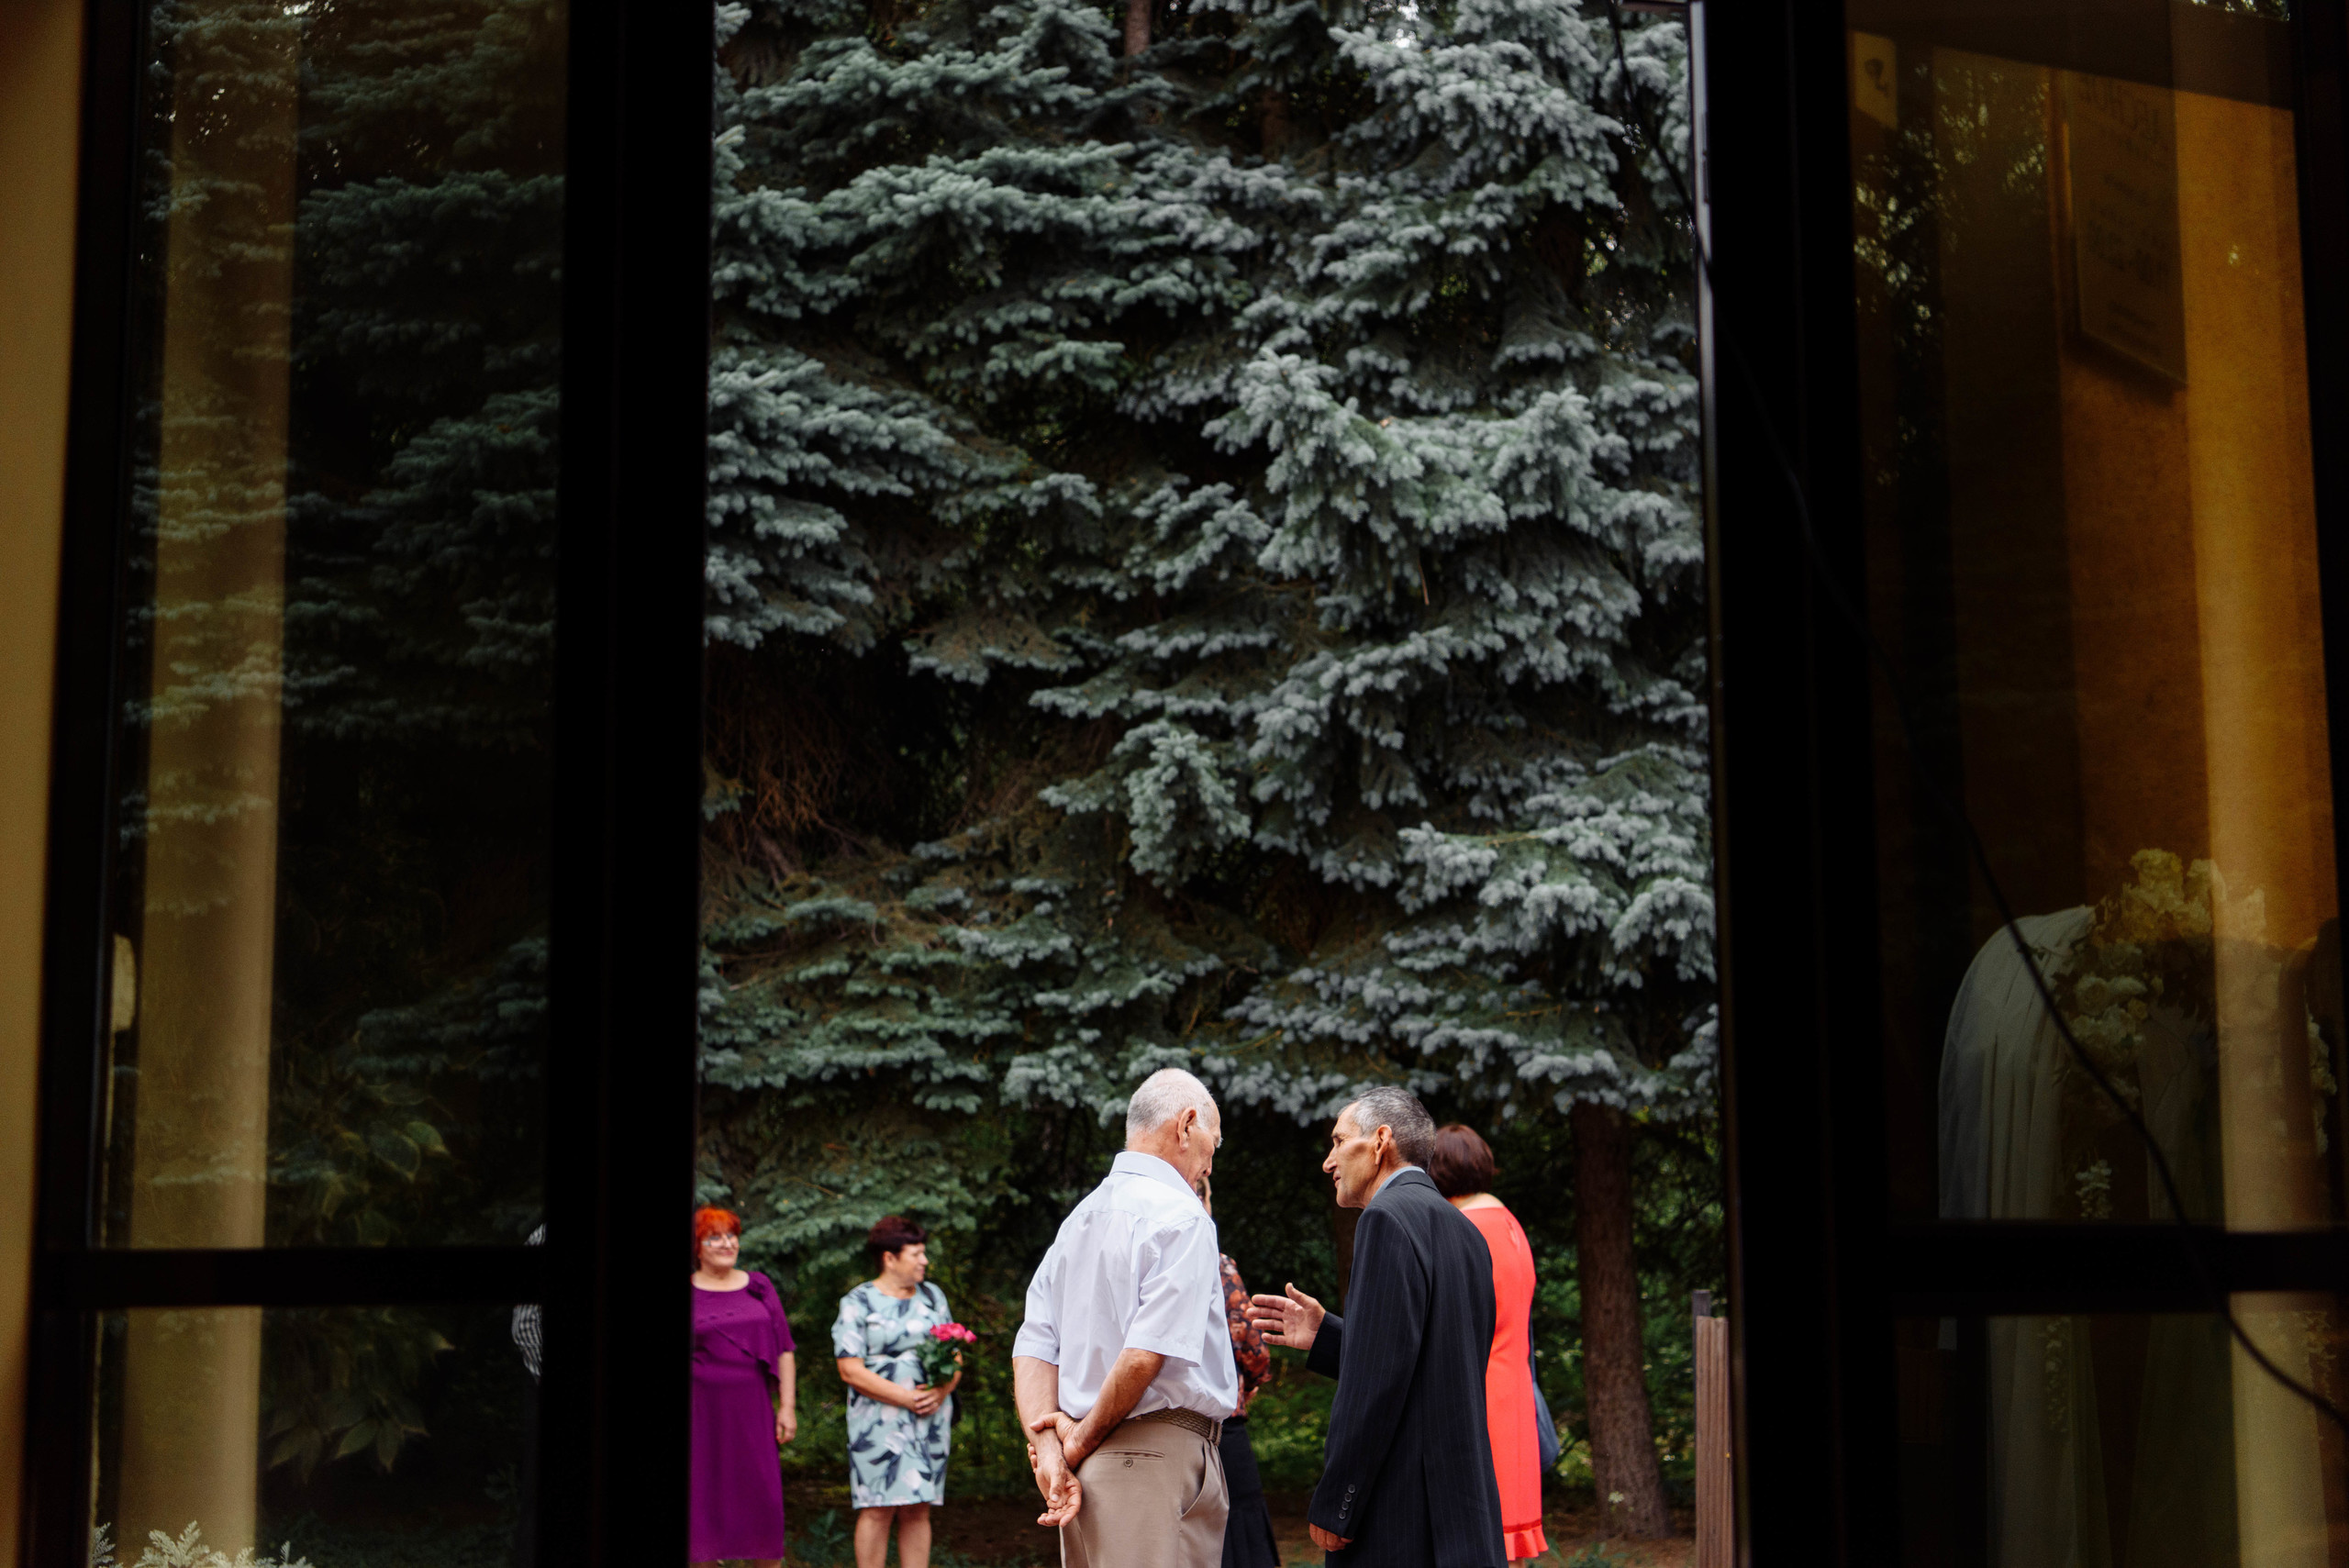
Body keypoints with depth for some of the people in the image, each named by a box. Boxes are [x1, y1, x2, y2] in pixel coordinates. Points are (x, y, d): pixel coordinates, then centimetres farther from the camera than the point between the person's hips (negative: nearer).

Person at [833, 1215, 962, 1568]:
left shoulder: (933, 1296, 15)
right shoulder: (858, 1303, -1)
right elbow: (850, 1370, -9)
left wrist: (941, 1391, -8)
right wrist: (905, 1397, -15)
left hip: (932, 1419, 4)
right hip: (879, 1420, -4)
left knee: (918, 1510, 4)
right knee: (878, 1509, -8)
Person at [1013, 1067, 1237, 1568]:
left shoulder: (1080, 1219, 16)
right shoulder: (1180, 1216, -9)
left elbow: (1033, 1349, 9)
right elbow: (1146, 1354, -18)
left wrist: (1049, 1447, -2)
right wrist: (1085, 1439, -5)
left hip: (1092, 1467, 8)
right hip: (1160, 1455, -8)